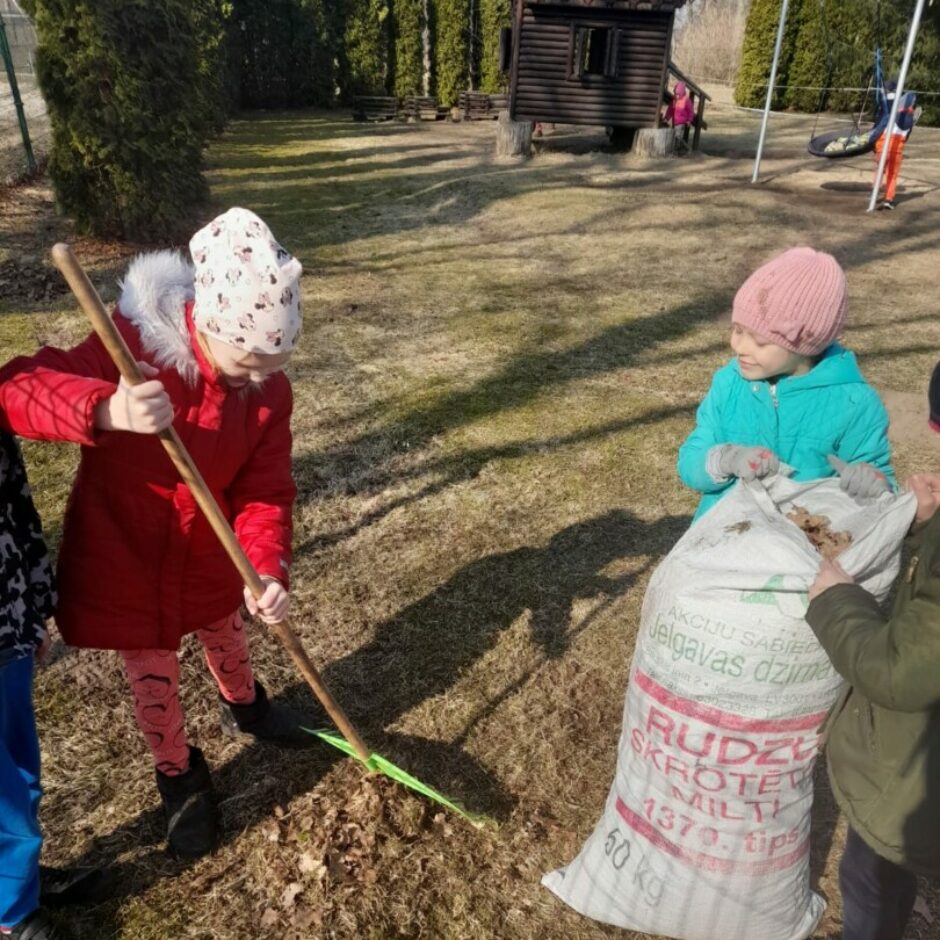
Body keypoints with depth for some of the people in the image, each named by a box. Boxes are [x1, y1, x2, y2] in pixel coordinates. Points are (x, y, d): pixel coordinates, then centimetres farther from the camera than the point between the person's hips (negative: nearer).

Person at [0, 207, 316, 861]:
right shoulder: (134, 346, -29)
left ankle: (245, 707, 62)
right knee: (154, 677, 15)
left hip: (209, 556, 4)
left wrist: (268, 568, -32)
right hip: (122, 557, -3)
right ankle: (180, 776, 43)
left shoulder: (269, 388, -15)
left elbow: (265, 488, -15)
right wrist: (108, 411, -57)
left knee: (227, 639, 28)